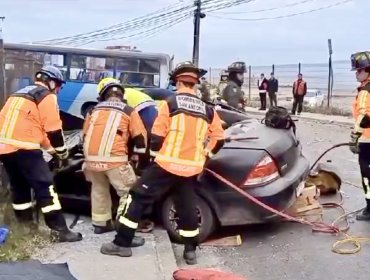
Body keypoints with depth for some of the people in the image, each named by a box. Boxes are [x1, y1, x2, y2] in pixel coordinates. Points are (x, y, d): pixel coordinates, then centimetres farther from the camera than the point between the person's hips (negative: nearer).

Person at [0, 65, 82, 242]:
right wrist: (62, 151, 11)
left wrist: (51, 148, 29)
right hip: (23, 148, -8)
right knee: (45, 187, -5)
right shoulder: (47, 96, 0)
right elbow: (53, 130, -5)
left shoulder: (20, 94, 27)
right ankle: (59, 230, -5)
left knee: (19, 187, 19)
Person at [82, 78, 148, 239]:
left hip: (91, 158, 5)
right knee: (129, 192, 6)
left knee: (99, 190, 25)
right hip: (114, 158, -5)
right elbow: (140, 138, 6)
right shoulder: (129, 111, 7)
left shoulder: (93, 110, 19)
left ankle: (100, 223, 32)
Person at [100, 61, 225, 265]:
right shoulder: (207, 110, 7)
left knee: (138, 199, 6)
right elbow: (218, 139, 12)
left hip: (167, 165, -4)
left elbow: (157, 136, -6)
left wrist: (156, 155, 12)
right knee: (187, 208, 16)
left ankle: (122, 244, 8)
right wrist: (203, 155, 26)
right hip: (191, 169, 4)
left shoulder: (170, 103, -5)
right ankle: (190, 251, 21)